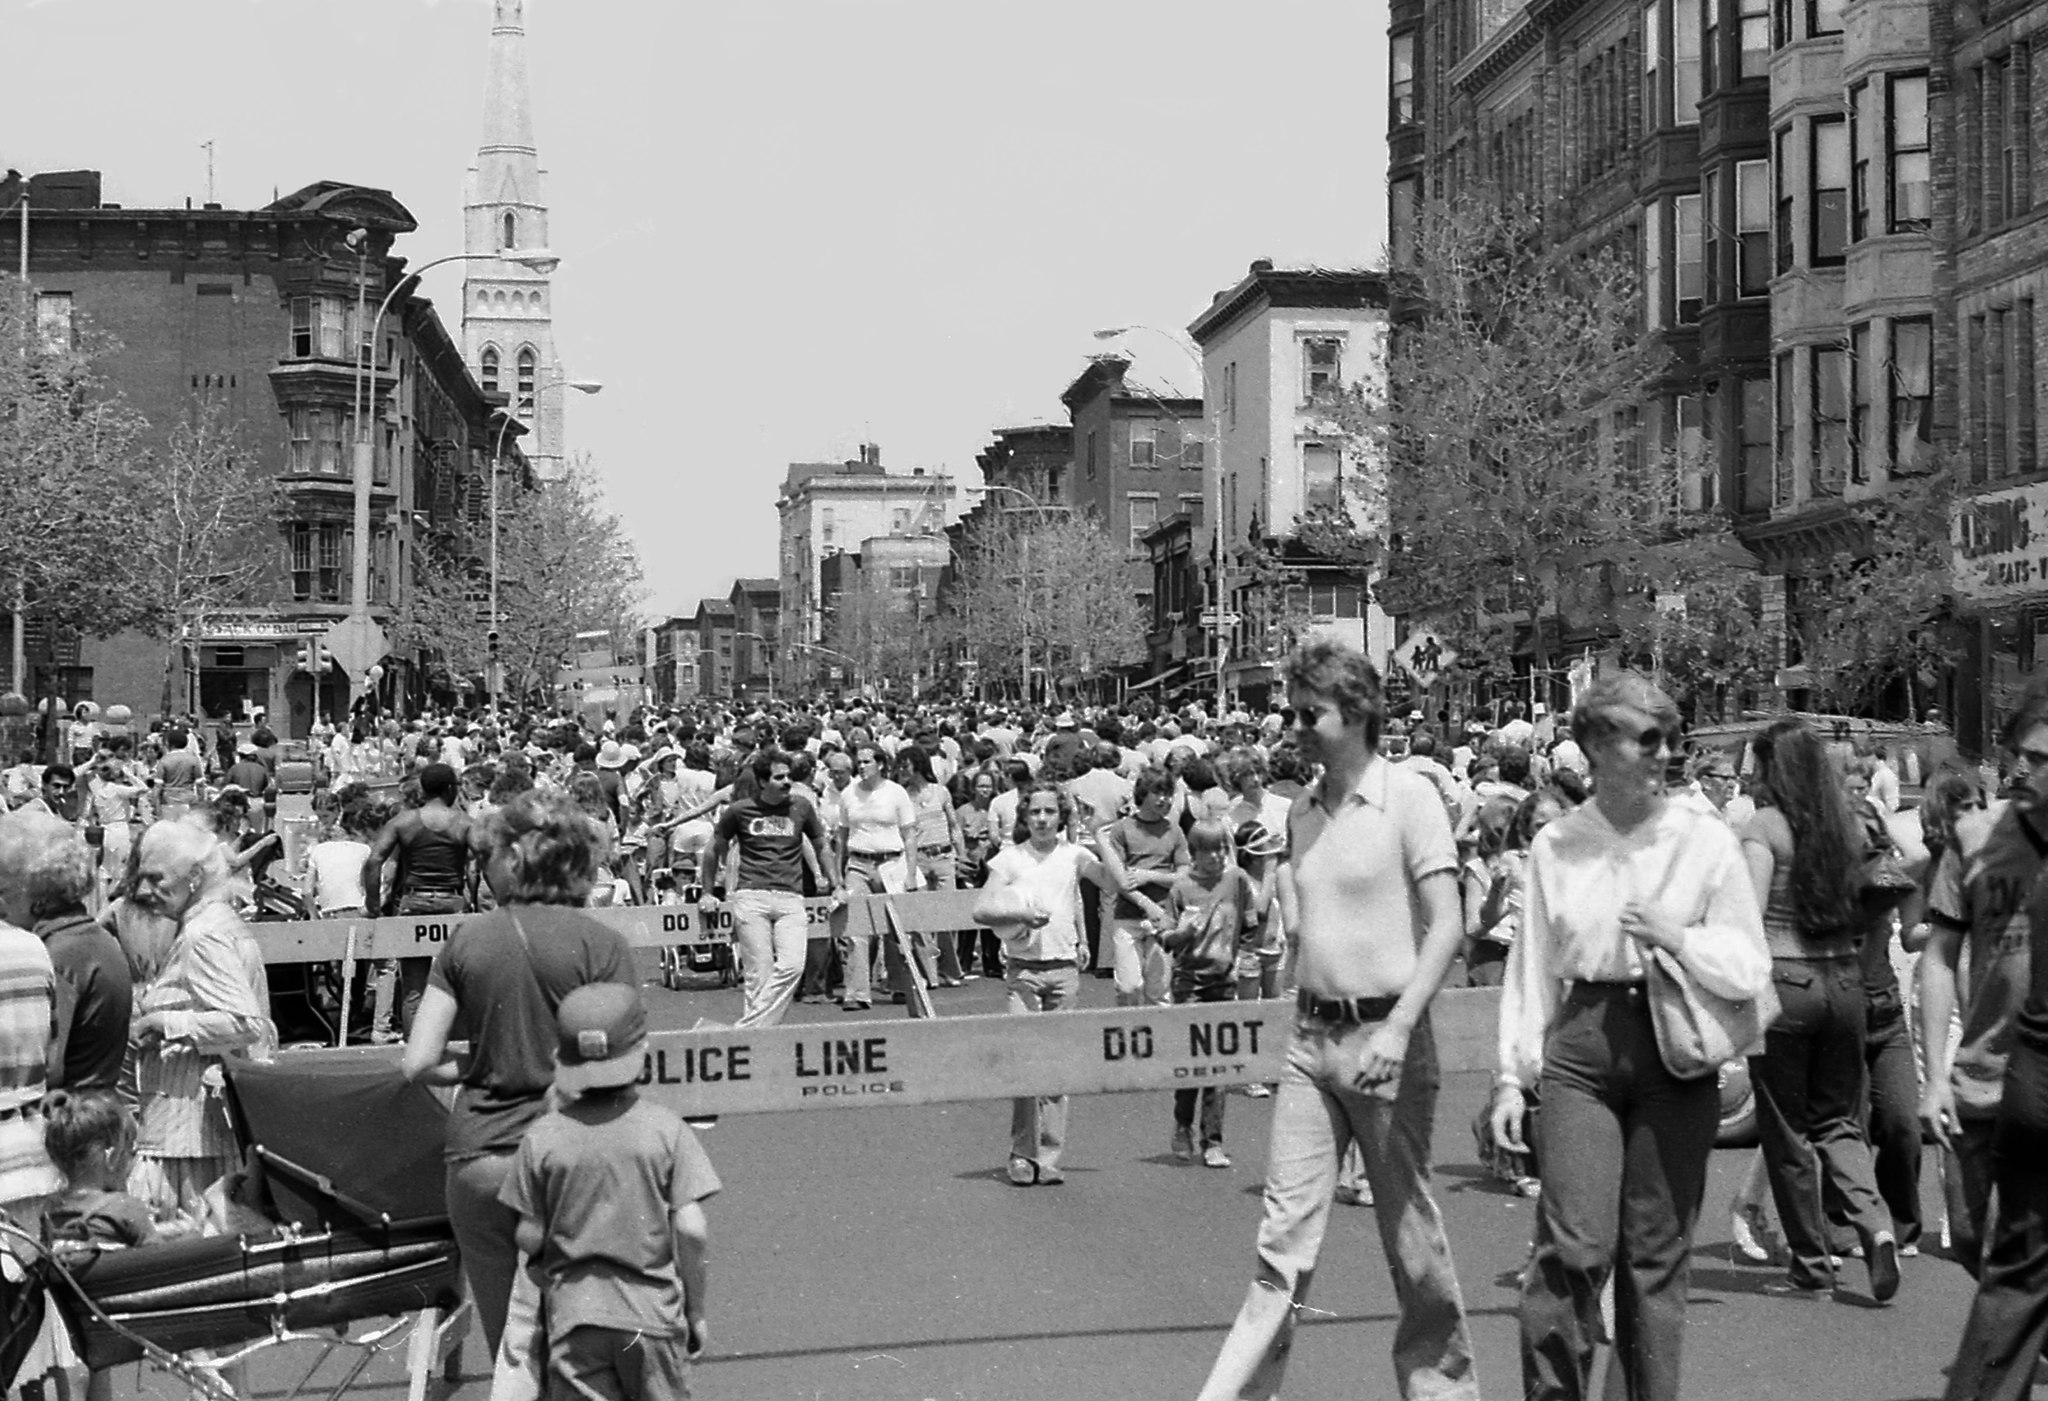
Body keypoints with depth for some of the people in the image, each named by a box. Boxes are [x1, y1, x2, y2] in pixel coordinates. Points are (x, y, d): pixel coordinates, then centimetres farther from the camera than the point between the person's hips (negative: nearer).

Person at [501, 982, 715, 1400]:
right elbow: (692, 1230, -9)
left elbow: (529, 1239, -2)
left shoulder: (542, 1137, -4)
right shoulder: (666, 1130, -7)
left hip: (573, 1317, 0)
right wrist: (696, 1312, 3)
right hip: (652, 1314, 0)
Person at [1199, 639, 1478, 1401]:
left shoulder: (1408, 797, -9)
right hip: (1310, 1036, 6)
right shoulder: (1302, 810, 11)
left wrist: (1399, 1029, -21)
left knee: (1410, 1232, 6)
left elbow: (1446, 925, -14)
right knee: (1284, 1237, 3)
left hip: (1385, 1035, -5)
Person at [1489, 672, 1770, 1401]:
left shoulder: (1706, 841, 2)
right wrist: (1513, 1076, 4)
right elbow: (1531, 968, 6)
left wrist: (1679, 938, -14)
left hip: (1675, 1051, 0)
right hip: (1581, 1046, 0)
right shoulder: (1554, 845, 4)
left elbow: (1751, 970, 2)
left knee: (1656, 1253, 6)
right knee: (1574, 1244, -12)